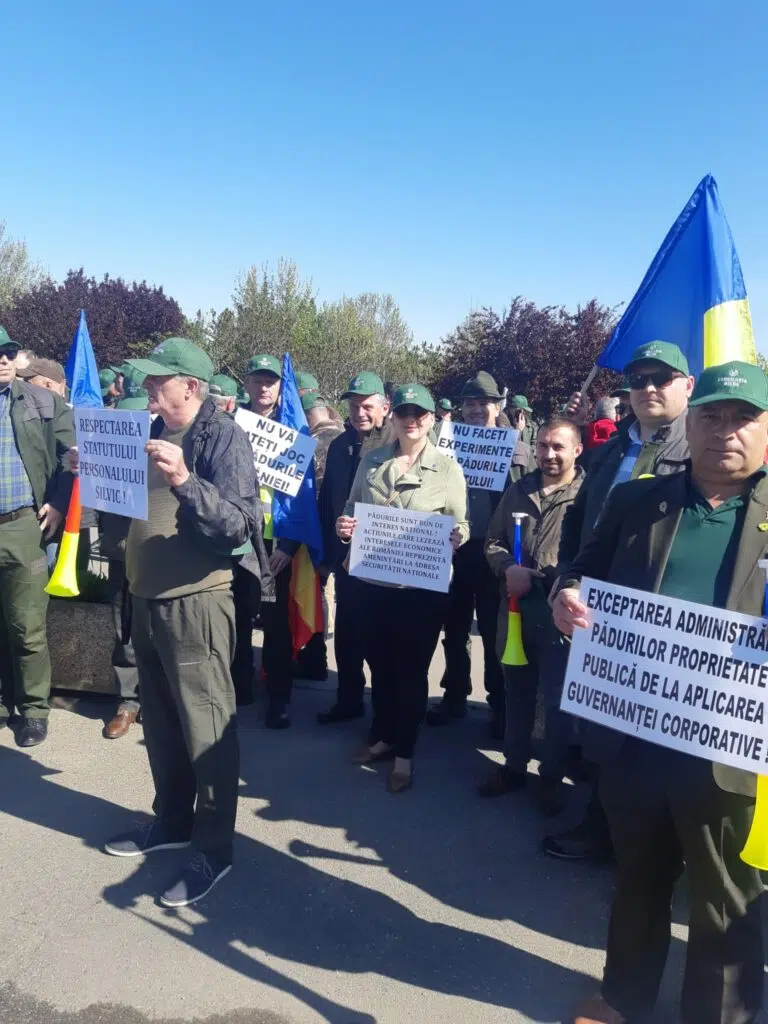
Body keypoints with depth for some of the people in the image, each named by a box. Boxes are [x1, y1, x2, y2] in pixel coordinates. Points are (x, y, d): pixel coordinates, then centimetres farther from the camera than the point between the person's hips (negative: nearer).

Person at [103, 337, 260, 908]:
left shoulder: (223, 436, -11)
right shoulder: (154, 432, 12)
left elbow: (242, 525, -22)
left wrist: (185, 481, -33)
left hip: (196, 600, -8)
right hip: (147, 597, 8)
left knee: (206, 727, 2)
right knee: (160, 722, 18)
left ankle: (214, 847, 15)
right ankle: (172, 821, 35)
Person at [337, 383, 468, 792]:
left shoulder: (448, 468, -3)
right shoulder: (371, 461, 6)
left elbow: (460, 525, -1)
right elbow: (351, 508, 13)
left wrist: (455, 537, -24)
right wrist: (344, 525, -8)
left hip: (423, 585, -3)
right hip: (373, 580, 4)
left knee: (411, 668, 7)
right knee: (379, 662, 16)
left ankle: (404, 754, 23)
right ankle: (382, 736, 36)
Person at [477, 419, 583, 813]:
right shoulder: (518, 491, 10)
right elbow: (493, 541, 10)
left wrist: (538, 579, -19)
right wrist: (508, 568, -10)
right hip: (516, 609, 5)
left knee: (556, 700, 8)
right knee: (517, 692, 18)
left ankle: (551, 777, 26)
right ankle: (514, 766, 34)